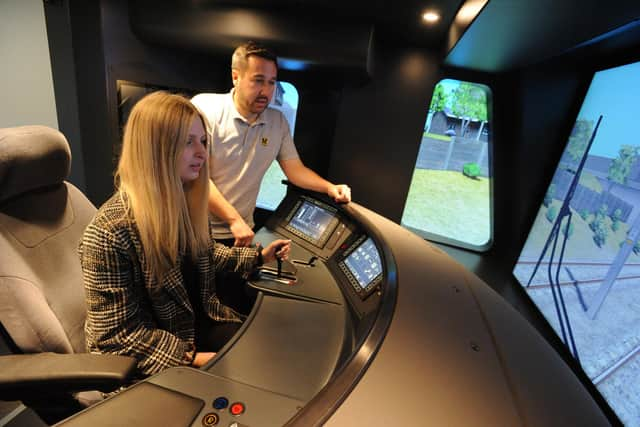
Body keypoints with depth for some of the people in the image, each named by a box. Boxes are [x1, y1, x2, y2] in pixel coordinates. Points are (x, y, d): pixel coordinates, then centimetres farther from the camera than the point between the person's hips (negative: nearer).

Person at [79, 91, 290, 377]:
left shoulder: (188, 203, -4)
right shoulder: (109, 233, -26)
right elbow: (118, 334, -19)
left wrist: (258, 257, 12)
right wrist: (192, 358, -22)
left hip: (202, 320, 6)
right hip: (157, 360, -6)